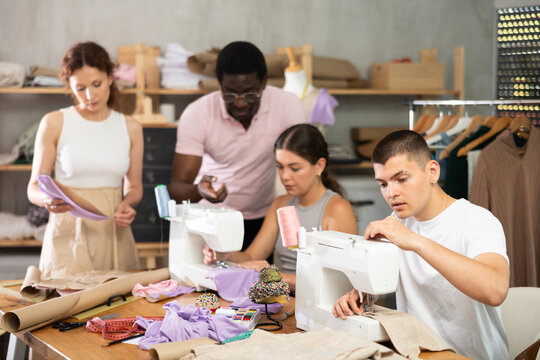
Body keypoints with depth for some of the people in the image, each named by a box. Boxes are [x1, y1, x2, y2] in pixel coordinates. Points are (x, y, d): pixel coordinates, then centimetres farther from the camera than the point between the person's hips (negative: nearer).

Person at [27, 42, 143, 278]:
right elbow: (34, 187, 0)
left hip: (113, 231, 2)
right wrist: (48, 200, -21)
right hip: (69, 233, -2)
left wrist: (127, 206, -8)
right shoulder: (54, 123, -2)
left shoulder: (130, 128, 6)